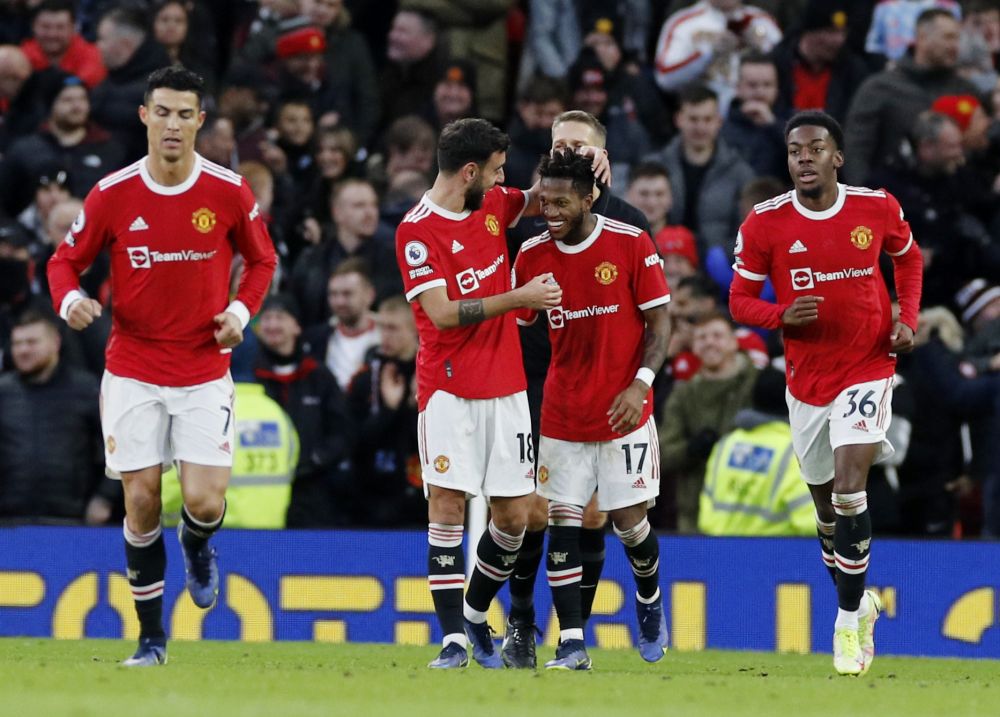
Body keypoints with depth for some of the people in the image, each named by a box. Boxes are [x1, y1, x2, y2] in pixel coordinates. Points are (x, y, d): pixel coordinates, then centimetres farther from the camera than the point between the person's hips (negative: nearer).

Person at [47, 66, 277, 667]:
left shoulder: (230, 192, -6)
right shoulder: (113, 194, -6)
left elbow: (262, 260, 10)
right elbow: (66, 261, 5)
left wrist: (241, 311, -8)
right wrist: (71, 299, -17)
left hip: (205, 372, 0)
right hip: (133, 370, 1)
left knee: (204, 502, -12)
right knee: (141, 500, -1)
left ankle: (198, 545, 27)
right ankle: (151, 638, 12)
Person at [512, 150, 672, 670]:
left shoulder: (630, 245, -8)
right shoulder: (532, 255, 0)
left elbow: (659, 320, -4)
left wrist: (640, 383, -16)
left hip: (623, 410, -2)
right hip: (562, 413, 2)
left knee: (629, 520, -1)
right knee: (561, 522, -5)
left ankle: (650, 602, 31)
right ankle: (572, 645, -3)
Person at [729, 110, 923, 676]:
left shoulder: (878, 208, -7)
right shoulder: (765, 224, -9)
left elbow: (908, 257, 13)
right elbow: (741, 299, -2)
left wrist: (908, 317, -1)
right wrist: (783, 315, -22)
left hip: (867, 368, -2)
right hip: (806, 379, 2)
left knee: (849, 485, -18)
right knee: (827, 503, 13)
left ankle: (848, 621, -8)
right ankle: (860, 602, 36)